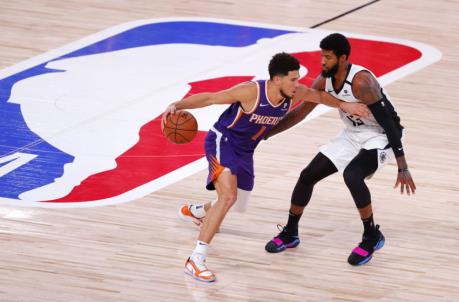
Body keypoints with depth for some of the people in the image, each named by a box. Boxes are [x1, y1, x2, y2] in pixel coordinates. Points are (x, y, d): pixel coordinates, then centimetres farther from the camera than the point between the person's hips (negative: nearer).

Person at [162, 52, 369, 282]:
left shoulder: (294, 93, -13)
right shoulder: (252, 92, -31)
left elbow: (319, 96, 11)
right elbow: (209, 98, -26)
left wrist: (344, 105, 5)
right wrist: (177, 105, -38)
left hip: (244, 151, 8)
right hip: (221, 141, -8)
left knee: (237, 205, 21)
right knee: (228, 196, -28)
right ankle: (196, 260, -26)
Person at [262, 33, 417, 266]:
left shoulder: (361, 82, -30)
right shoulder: (324, 81, -8)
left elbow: (389, 122, -29)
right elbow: (300, 113, 6)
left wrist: (402, 168, -31)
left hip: (380, 136, -8)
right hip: (353, 134, 8)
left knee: (352, 175, -33)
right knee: (308, 175, 3)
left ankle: (372, 237, -14)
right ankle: (290, 233, 23)